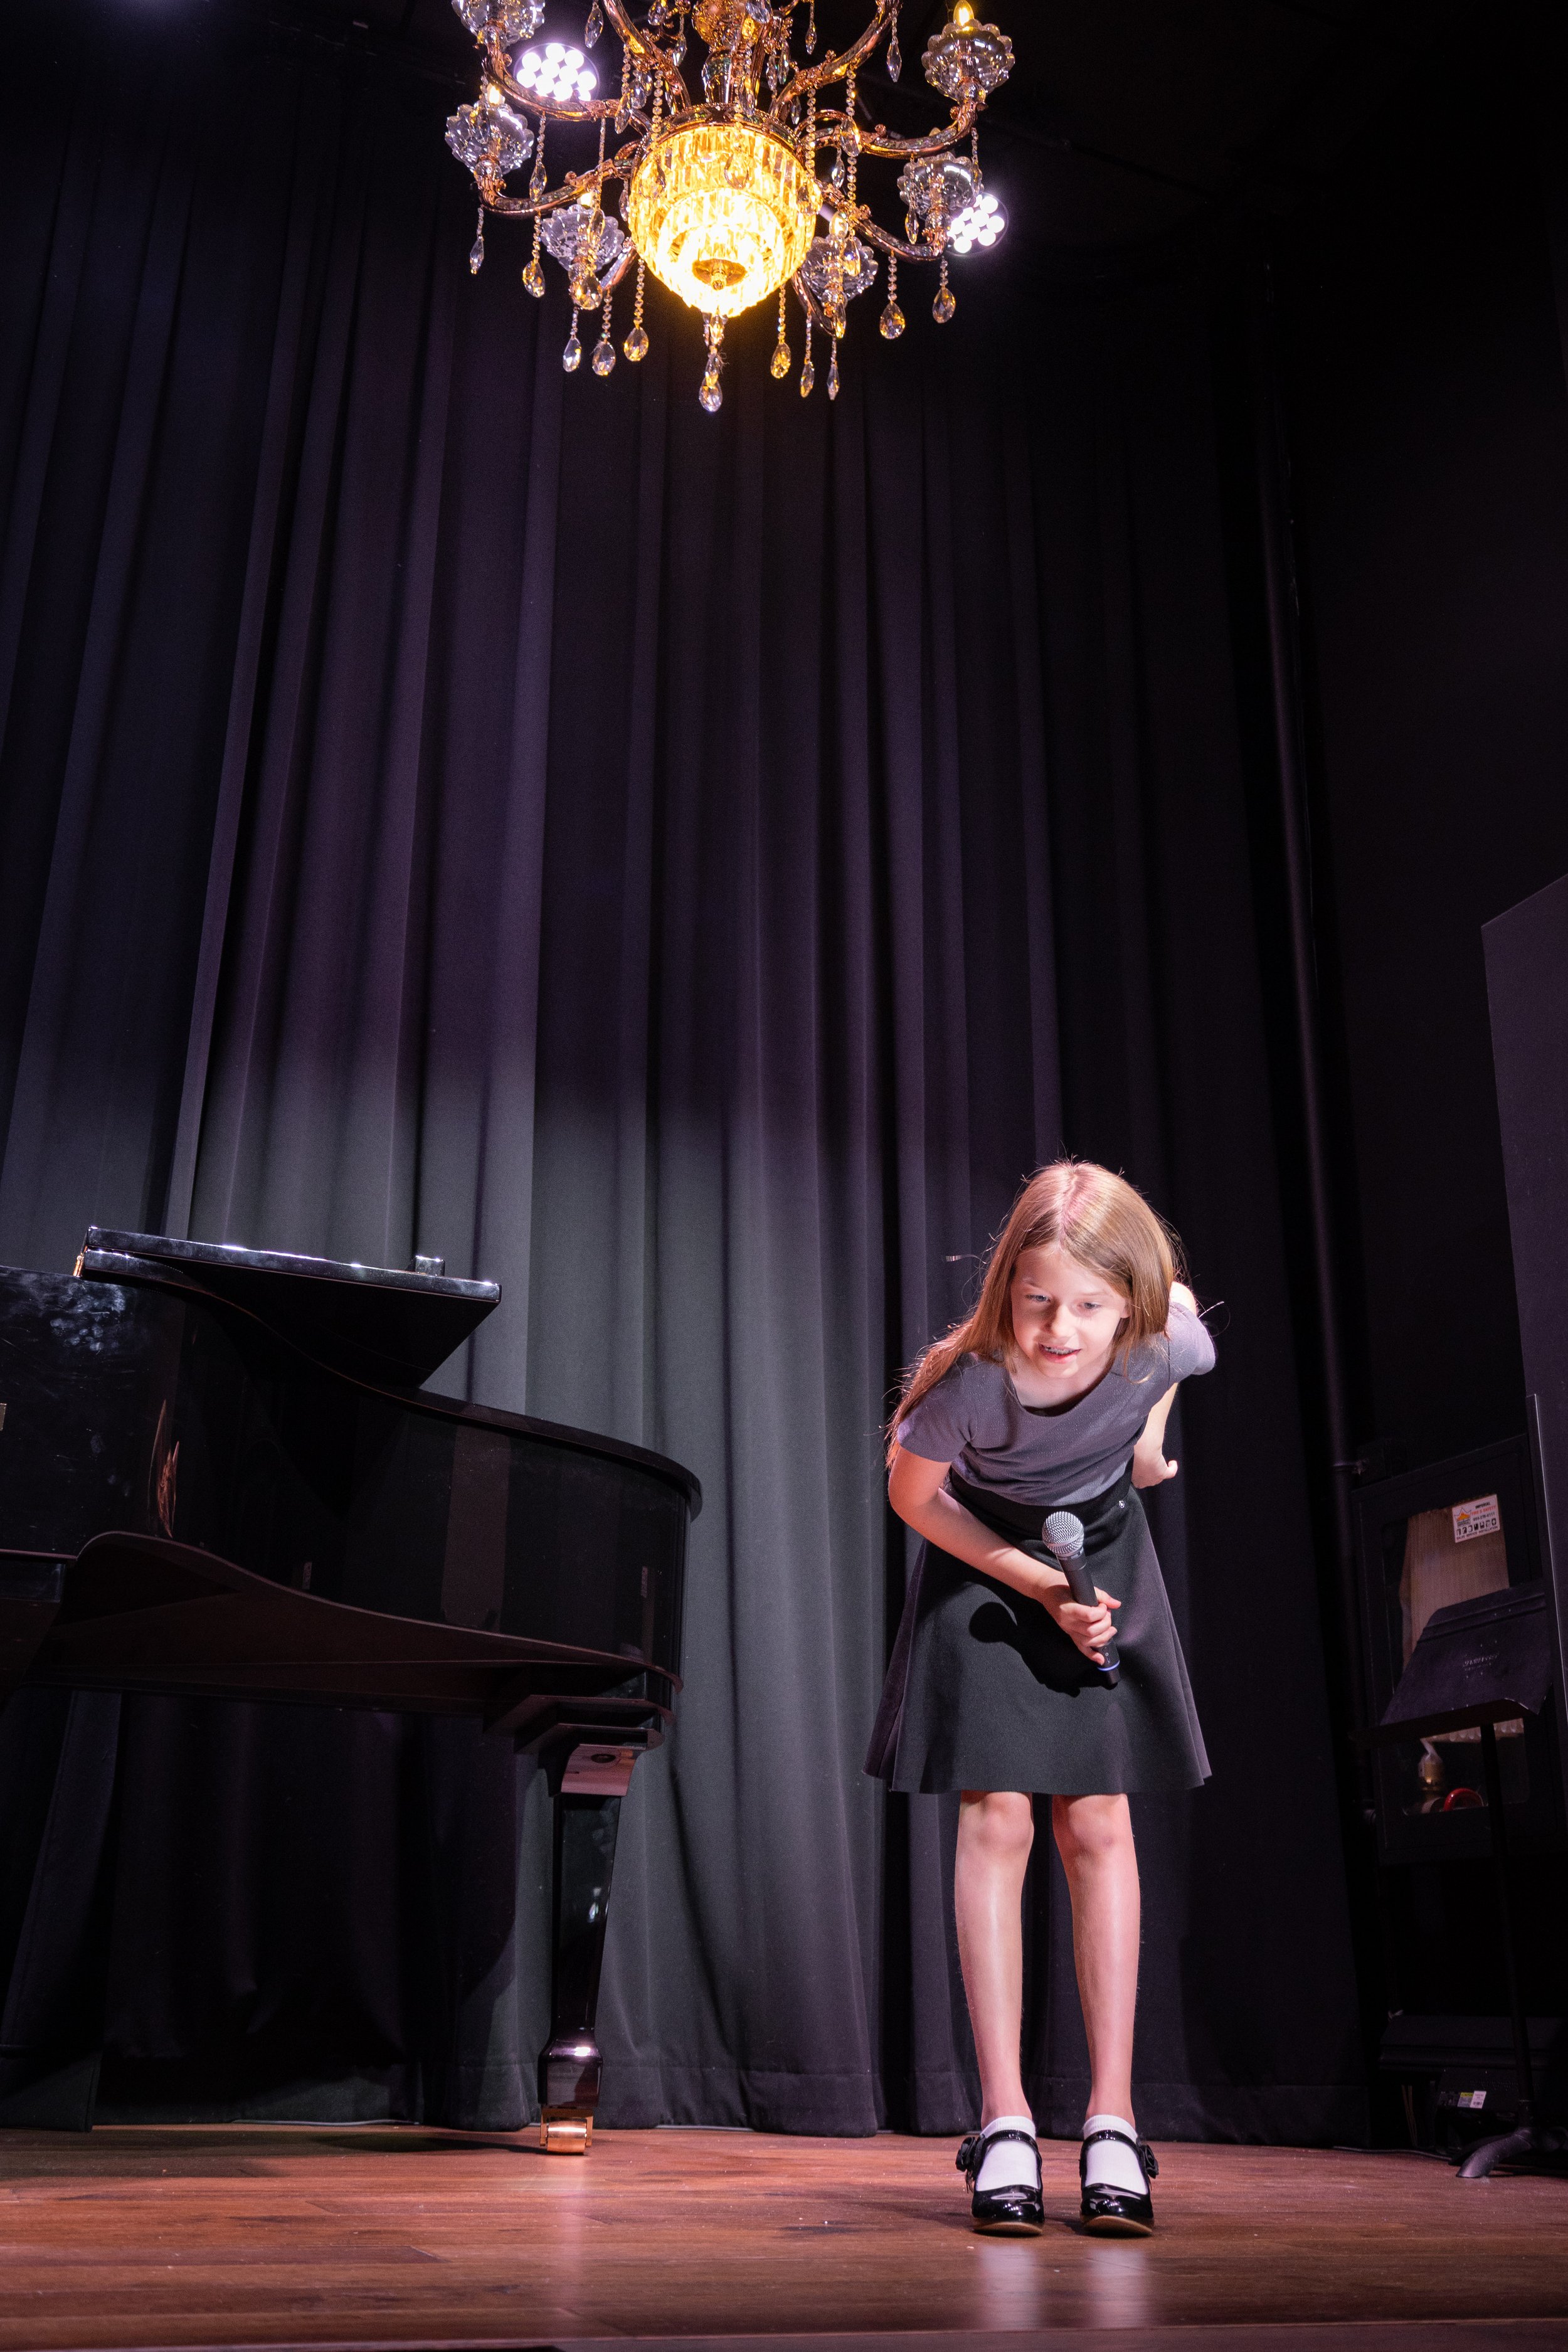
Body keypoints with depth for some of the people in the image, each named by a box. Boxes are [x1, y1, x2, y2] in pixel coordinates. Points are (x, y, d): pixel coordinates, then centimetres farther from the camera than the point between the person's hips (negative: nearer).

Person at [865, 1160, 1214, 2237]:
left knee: (1099, 1825, -1)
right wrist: (1037, 1585, -19)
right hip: (987, 1564, -2)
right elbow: (914, 1495, -15)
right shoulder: (971, 1382, -35)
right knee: (997, 1821, -7)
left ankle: (1113, 2121, 5)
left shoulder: (1168, 1337, -28)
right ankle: (1006, 2123, 0)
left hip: (1106, 1556, 2)